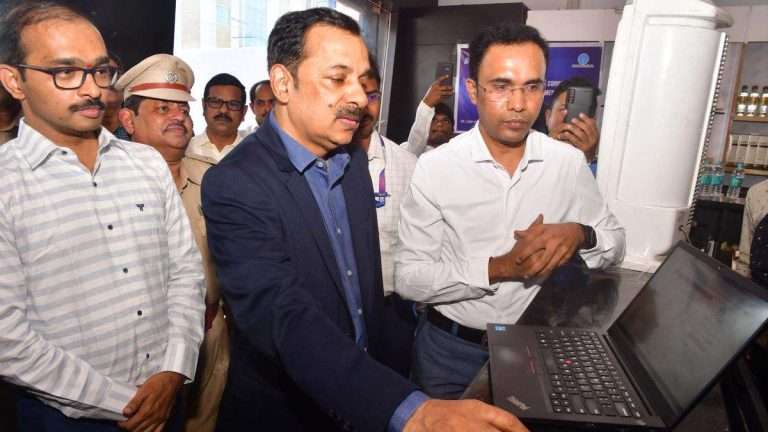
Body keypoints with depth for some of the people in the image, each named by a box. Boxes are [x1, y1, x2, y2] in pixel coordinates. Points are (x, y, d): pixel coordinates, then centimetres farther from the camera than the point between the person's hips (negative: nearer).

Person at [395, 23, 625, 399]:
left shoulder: (569, 162, -6)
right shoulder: (435, 167, -16)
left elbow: (615, 240, 5)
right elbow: (408, 278, -16)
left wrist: (580, 235, -18)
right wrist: (500, 267, -27)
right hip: (451, 347, -2)